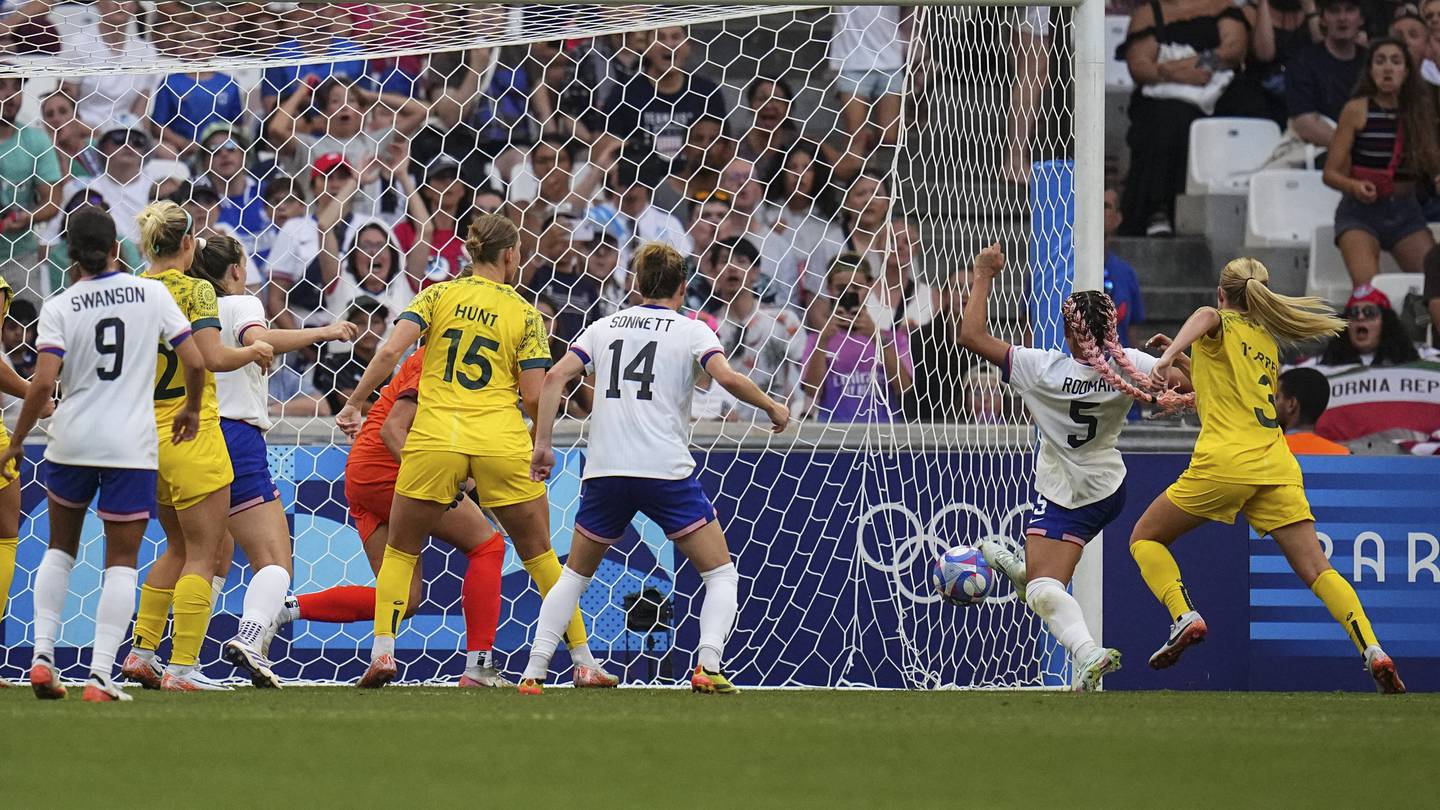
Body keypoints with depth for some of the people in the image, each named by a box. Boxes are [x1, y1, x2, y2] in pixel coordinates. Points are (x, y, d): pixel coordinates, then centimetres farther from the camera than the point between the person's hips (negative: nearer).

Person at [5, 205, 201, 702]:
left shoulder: (59, 308, -4)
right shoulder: (152, 294, -1)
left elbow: (43, 382, -14)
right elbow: (195, 361, -3)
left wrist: (17, 440, -2)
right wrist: (192, 408, 16)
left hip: (71, 439, 1)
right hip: (132, 445, -1)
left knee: (61, 547, 21)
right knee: (121, 561, 4)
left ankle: (42, 657, 9)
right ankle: (100, 675, -7)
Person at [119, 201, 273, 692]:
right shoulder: (194, 291, -11)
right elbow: (213, 358, -21)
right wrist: (254, 352, -3)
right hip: (190, 434, -7)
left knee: (179, 546, 21)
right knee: (202, 554, -1)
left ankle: (142, 652, 16)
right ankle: (182, 667, -6)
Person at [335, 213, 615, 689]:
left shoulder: (439, 295, 6)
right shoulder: (524, 314, 4)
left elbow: (391, 350, -7)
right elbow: (534, 397, -2)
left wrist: (354, 404, 0)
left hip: (434, 440, 0)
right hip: (501, 443, 0)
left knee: (401, 551, 14)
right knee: (539, 553, 13)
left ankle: (382, 652, -3)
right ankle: (584, 663, 12)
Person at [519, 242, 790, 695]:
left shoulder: (605, 327, 15)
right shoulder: (690, 331, 4)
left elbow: (556, 377, 4)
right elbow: (727, 377, -12)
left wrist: (542, 444, 5)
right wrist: (771, 407, 3)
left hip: (605, 471, 3)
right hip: (667, 471, -3)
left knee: (574, 576, 19)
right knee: (721, 575, 7)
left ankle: (533, 672, 7)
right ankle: (708, 666, -13)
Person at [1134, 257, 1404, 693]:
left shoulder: (1222, 326, 5)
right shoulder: (1268, 342, 24)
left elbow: (1206, 316, -22)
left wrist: (1171, 354, -37)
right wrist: (1190, 367, 42)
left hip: (1224, 461, -5)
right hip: (1277, 466, 5)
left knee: (1145, 538, 13)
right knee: (1317, 571, -1)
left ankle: (1185, 617, -9)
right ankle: (1372, 649, -21)